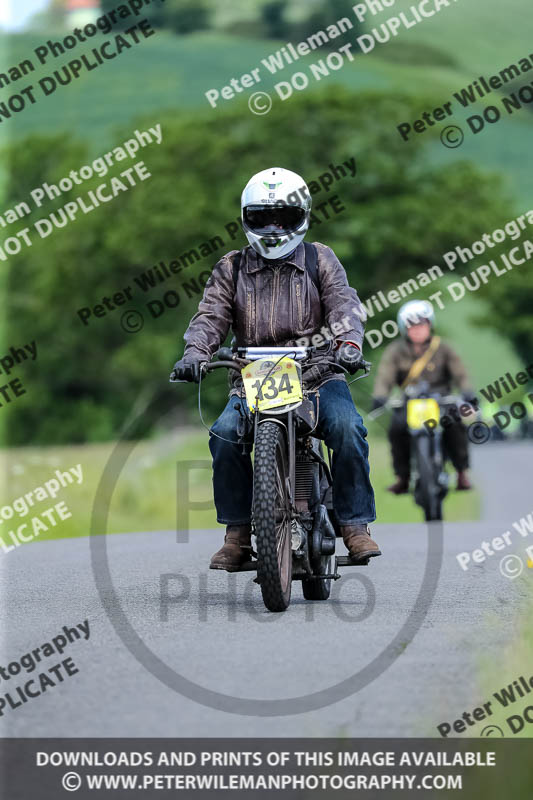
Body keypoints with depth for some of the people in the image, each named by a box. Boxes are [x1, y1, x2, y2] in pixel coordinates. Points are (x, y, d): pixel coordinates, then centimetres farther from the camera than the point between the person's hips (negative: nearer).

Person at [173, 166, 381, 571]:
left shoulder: (320, 259, 12)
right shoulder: (231, 269, 16)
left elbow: (343, 302, -3)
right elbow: (211, 315, 4)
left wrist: (349, 341, -24)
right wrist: (195, 351, -17)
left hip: (317, 374, -1)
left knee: (347, 428, -28)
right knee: (225, 435, -26)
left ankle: (355, 524, -17)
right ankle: (238, 533, -15)